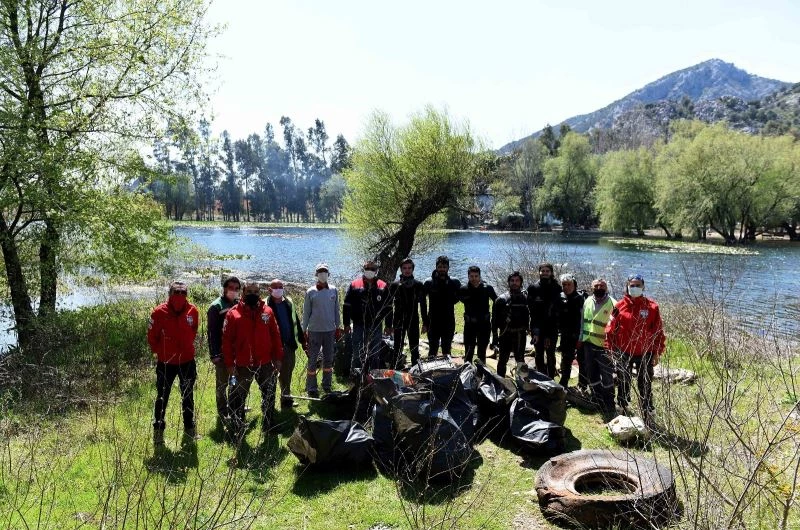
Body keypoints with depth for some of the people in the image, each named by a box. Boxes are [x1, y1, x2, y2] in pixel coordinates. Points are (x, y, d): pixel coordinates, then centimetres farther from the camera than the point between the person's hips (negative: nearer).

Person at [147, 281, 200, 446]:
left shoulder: (192, 311, -6)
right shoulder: (159, 312, -14)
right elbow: (152, 337, -4)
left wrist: (186, 348, 10)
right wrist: (160, 353, -1)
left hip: (187, 361, 2)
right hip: (165, 363, -2)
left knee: (188, 397, 16)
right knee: (162, 397, 9)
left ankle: (189, 427, 31)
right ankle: (158, 430, 24)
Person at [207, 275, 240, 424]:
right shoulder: (216, 307, -7)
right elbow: (212, 333, -11)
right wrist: (214, 354, -15)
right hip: (222, 352, -5)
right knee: (222, 383, 5)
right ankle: (222, 413, 14)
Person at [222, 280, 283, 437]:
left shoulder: (267, 311, 2)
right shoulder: (233, 314, -5)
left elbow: (275, 335, 5)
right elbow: (227, 340, -6)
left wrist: (278, 358, 2)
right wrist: (230, 364, -8)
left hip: (265, 364, 3)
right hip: (242, 365, -2)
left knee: (269, 396, 15)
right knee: (238, 398, 9)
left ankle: (268, 427, 33)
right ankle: (237, 430, 25)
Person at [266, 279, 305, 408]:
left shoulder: (289, 302, 11)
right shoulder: (266, 305, -8)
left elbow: (296, 322, 16)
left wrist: (302, 340, 16)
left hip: (290, 344, 5)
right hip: (276, 345, -5)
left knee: (288, 371, 13)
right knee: (284, 373, 0)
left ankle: (286, 397, 25)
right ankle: (285, 398, 11)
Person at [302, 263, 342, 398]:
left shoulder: (333, 290, 3)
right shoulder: (311, 292, -4)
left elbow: (336, 310, 10)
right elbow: (306, 312, 1)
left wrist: (337, 327, 10)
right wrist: (304, 331, 0)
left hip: (330, 330, 3)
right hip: (314, 331, -3)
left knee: (329, 359, 12)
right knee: (312, 360, 1)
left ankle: (327, 385, 25)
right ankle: (311, 389, 10)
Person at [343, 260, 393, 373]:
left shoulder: (383, 287, 3)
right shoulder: (354, 285, 0)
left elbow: (388, 307, 7)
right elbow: (346, 306, 3)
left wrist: (388, 325, 5)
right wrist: (346, 324, -1)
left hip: (376, 326, 1)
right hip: (359, 326, -1)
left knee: (375, 355, 9)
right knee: (357, 355, 5)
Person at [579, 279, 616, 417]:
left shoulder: (612, 303, -12)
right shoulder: (588, 301, 7)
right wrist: (581, 338, 16)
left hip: (604, 346, -6)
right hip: (589, 344, 6)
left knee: (607, 377, 2)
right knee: (592, 375, 15)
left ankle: (609, 406, 14)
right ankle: (597, 402, 29)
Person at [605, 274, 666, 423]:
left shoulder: (652, 306, -2)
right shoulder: (619, 306, -2)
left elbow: (658, 331, 1)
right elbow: (611, 329, 2)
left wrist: (657, 352, 0)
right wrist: (611, 348, 0)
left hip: (645, 353, -1)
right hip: (624, 353, 1)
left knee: (645, 386, 7)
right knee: (623, 384, 13)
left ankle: (647, 414, 18)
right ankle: (623, 410, 29)